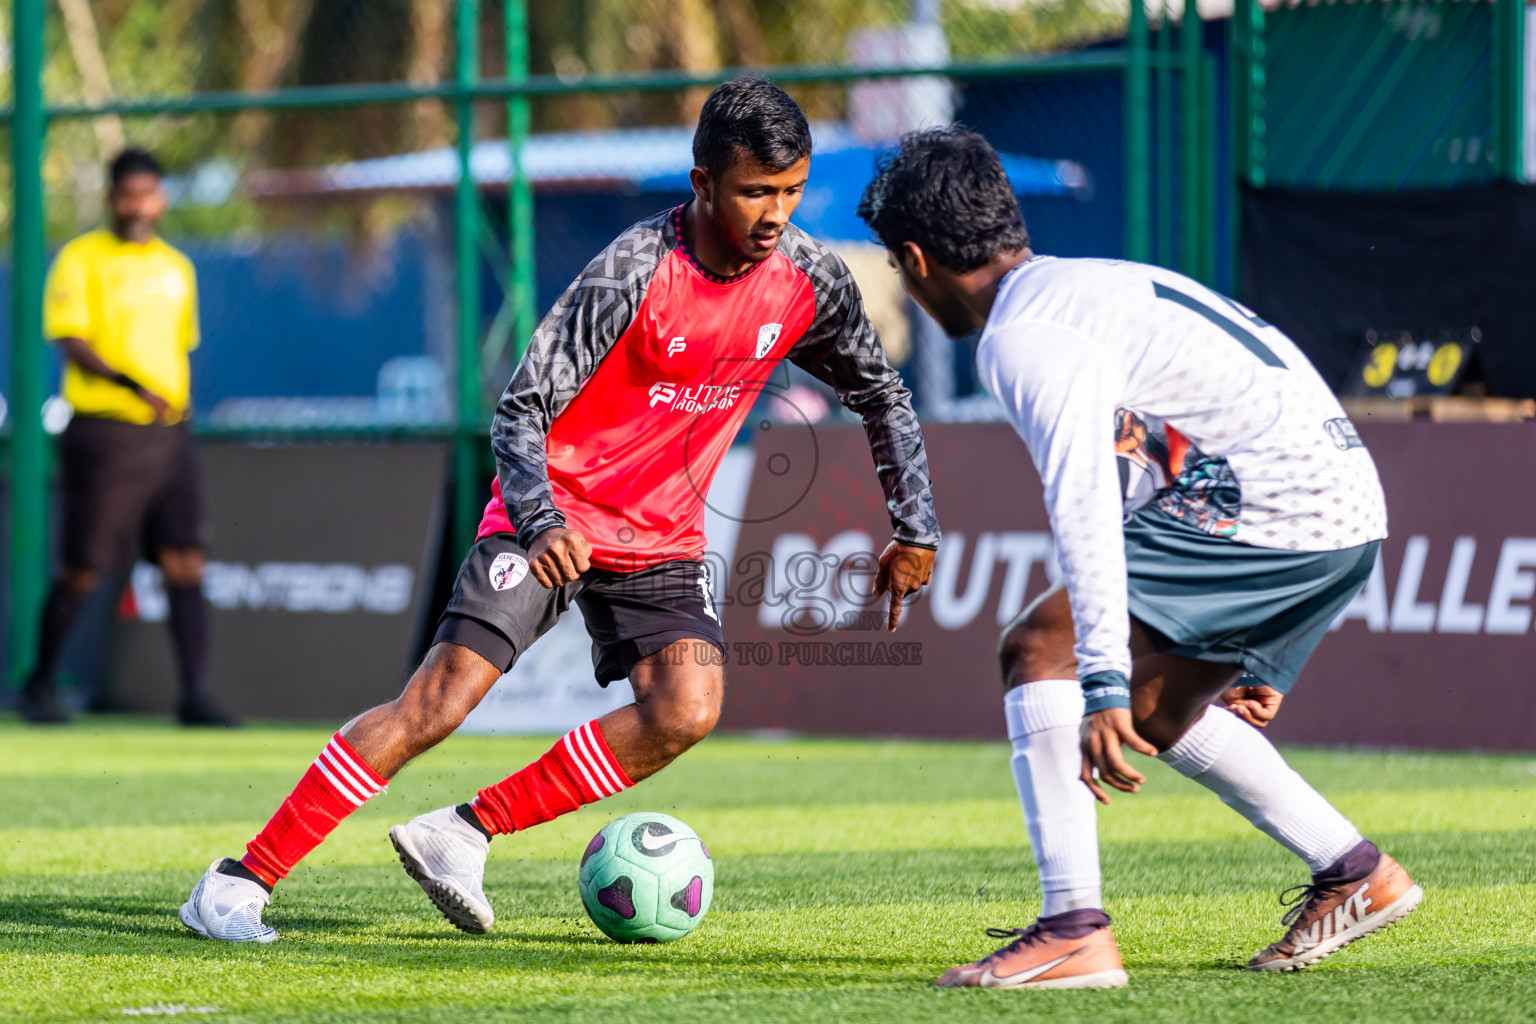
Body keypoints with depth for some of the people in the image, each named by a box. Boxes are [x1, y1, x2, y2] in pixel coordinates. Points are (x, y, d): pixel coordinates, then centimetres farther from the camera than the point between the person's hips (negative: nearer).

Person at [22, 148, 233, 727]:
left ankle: (195, 696, -10)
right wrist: (128, 382, -27)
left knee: (185, 564, -8)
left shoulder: (177, 267, 16)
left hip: (168, 435, 5)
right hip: (103, 434, -4)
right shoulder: (81, 260, -2)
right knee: (83, 571, 1)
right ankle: (39, 685, 20)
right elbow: (68, 338, -13)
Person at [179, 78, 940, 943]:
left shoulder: (812, 280, -7)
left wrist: (915, 530, 9)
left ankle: (468, 834, -8)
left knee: (688, 710, -21)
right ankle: (240, 882, -12)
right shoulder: (636, 271, -22)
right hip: (554, 520, -5)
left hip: (661, 541, 5)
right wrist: (541, 526, -37)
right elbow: (521, 411, -21)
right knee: (440, 701, -17)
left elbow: (881, 396, 12)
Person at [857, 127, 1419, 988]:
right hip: (1350, 509, 10)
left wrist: (1104, 686, -27)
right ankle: (1355, 875, 32)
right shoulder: (1096, 284, 25)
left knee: (1039, 648, -9)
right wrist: (1244, 655, 38)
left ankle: (1075, 931, -17)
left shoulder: (1022, 333, -7)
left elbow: (1084, 502, -21)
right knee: (1155, 712, 24)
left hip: (1272, 510, -10)